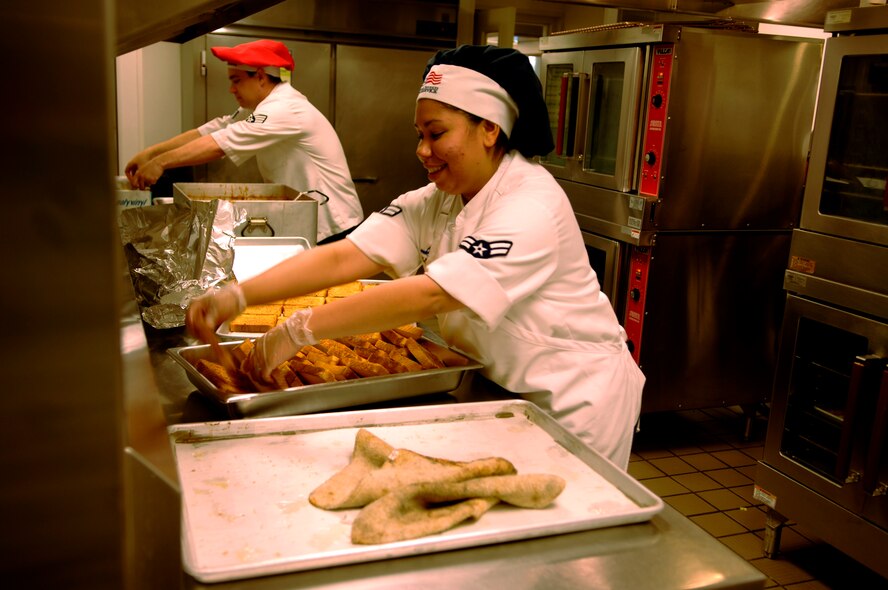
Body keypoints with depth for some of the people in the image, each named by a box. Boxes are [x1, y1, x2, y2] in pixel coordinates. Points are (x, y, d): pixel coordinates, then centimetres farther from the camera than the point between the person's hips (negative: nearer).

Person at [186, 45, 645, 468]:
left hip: (576, 397, -6)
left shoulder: (532, 207, -28)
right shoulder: (433, 202, -3)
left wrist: (299, 331, -38)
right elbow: (344, 257, -14)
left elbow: (430, 294, -37)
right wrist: (237, 296, -26)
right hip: (500, 389, 7)